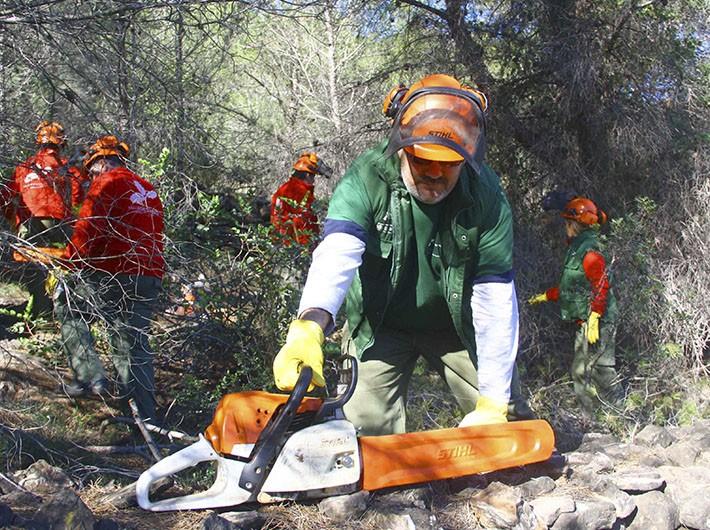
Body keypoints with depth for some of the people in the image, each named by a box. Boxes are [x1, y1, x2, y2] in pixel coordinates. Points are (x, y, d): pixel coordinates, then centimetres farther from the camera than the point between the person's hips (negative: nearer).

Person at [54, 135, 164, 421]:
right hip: (150, 279, 7)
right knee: (134, 347, 13)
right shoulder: (149, 190, 19)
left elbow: (87, 231, -13)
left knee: (65, 303, 17)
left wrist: (67, 263, -1)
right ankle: (146, 417, 14)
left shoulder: (106, 184, -4)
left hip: (112, 277, -6)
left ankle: (90, 375, 6)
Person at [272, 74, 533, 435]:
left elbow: (496, 301, -22)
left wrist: (494, 403, -24)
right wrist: (309, 325, -59)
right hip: (380, 325, 0)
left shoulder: (486, 197, -22)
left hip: (457, 326, 1)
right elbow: (337, 255, -39)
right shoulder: (365, 179, -24)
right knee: (366, 433, -8)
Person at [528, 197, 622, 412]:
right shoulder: (578, 248, 17)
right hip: (585, 322, 10)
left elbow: (601, 287, -22)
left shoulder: (590, 250, -14)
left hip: (596, 323, -10)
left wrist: (594, 321, -26)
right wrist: (545, 296, 34)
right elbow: (570, 287, 26)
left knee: (582, 371, -8)